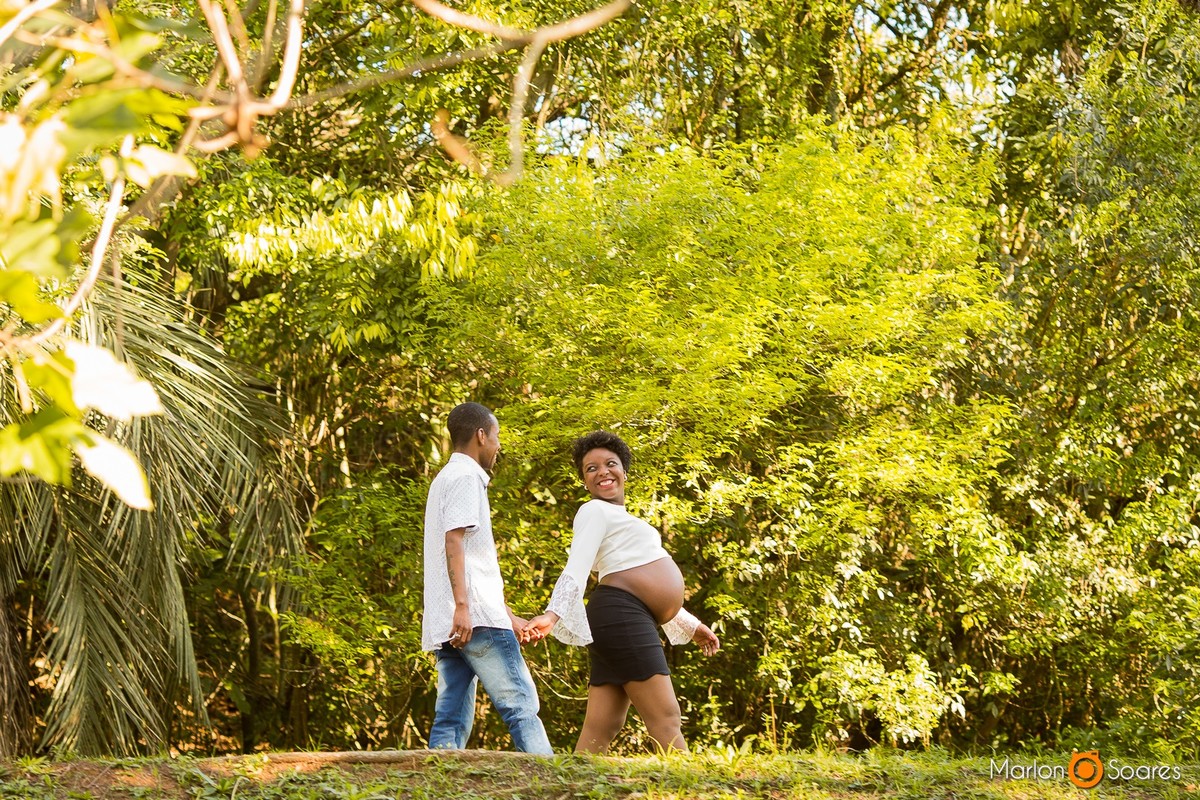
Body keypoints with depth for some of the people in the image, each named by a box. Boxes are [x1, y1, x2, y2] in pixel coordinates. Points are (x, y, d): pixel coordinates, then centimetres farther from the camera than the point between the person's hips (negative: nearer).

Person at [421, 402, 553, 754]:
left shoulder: (446, 479, 29)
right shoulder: (465, 477, -2)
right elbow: (454, 541, -16)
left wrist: (509, 616, 33)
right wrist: (462, 606, -25)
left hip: (448, 625, 10)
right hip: (476, 618, -10)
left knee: (452, 721, 2)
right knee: (521, 706, -11)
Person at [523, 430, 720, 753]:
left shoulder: (621, 521, 30)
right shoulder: (595, 511, 0)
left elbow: (648, 584, 34)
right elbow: (576, 568, -16)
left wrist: (691, 626, 36)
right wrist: (553, 613, -31)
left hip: (630, 623, 10)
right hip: (622, 616, -10)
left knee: (602, 728, 2)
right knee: (666, 721, -10)